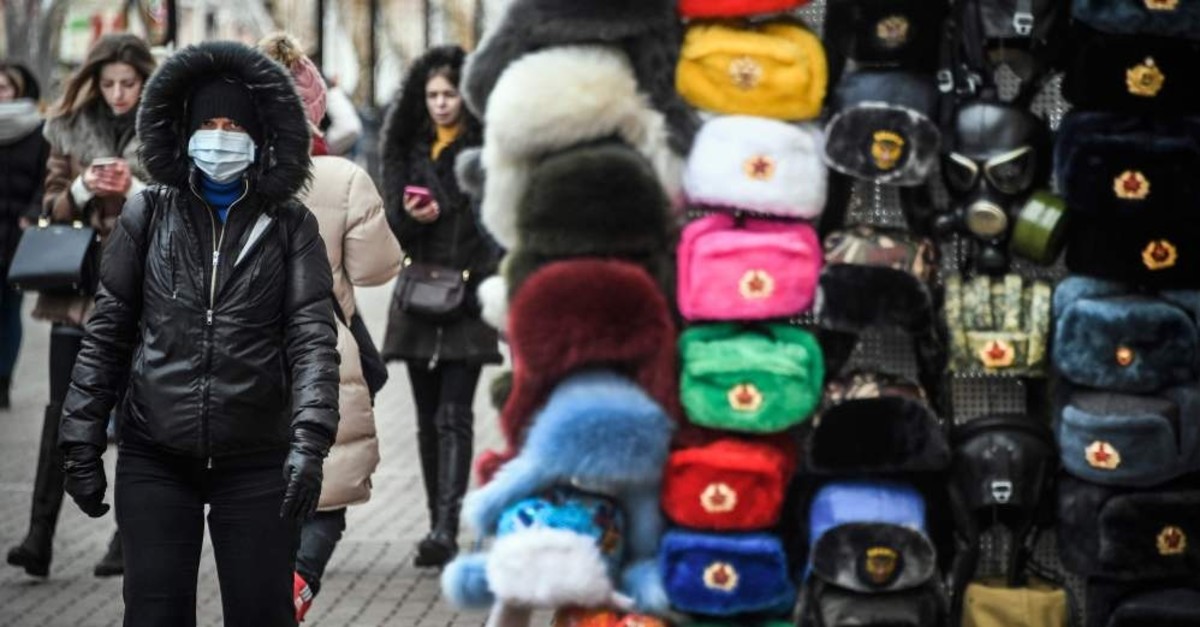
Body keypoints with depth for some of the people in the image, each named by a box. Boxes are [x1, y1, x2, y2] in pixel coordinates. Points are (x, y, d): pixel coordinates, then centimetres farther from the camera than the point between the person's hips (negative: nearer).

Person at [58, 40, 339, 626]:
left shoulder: (290, 226, 5)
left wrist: (310, 439, -19)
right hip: (154, 461, 1)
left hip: (257, 462, -1)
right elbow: (107, 333, 8)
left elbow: (313, 336, -5)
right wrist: (82, 444, 2)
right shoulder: (148, 215, 8)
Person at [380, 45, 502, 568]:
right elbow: (390, 226, 9)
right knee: (428, 419, 9)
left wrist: (487, 285, -13)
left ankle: (446, 528, -20)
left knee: (453, 417, -12)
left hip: (467, 301, -4)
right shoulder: (408, 150, 11)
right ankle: (438, 523, 17)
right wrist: (411, 216, -12)